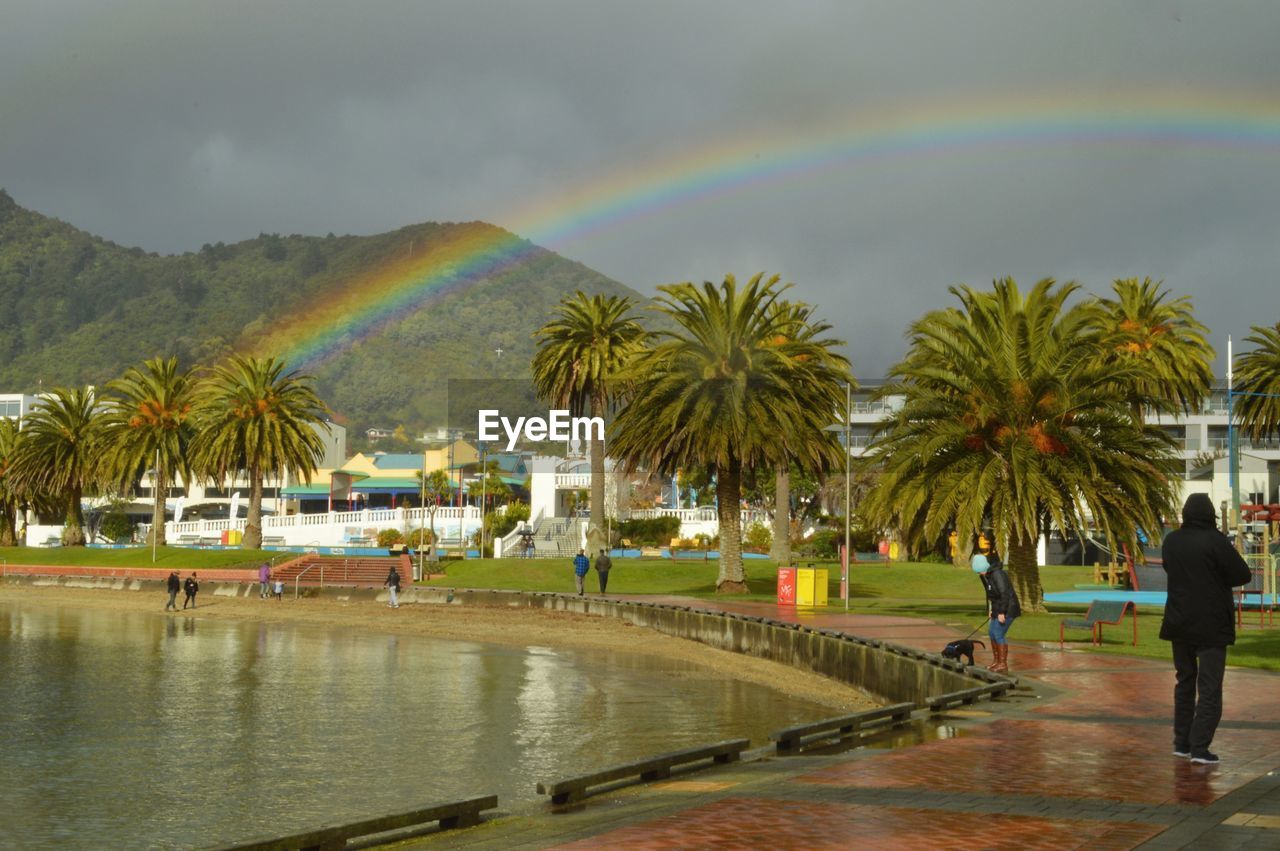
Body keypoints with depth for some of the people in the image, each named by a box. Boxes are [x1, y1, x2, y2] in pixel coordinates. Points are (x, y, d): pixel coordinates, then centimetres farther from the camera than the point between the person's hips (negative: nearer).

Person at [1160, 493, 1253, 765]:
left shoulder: (1171, 541, 2)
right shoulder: (1215, 541, -16)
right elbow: (1243, 575, -12)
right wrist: (1218, 579, 5)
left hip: (1179, 623, 5)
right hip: (1212, 625, -5)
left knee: (1184, 682, 18)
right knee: (1210, 688, -2)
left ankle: (1182, 743, 19)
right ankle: (1199, 747, -10)